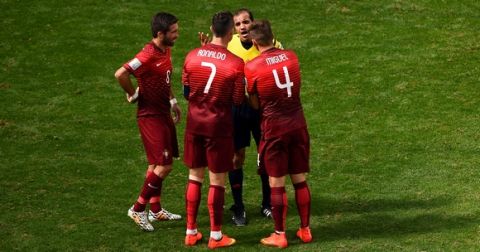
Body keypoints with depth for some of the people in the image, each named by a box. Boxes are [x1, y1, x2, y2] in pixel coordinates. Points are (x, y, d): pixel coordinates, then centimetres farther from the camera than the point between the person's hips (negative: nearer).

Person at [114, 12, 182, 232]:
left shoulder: (166, 51, 6)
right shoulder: (148, 55, -24)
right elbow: (121, 74, -33)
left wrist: (172, 101, 18)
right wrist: (133, 95, -18)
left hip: (163, 113, 9)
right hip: (150, 116, -9)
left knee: (157, 164, 17)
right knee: (164, 166, -10)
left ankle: (155, 210, 28)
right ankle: (138, 209, -1)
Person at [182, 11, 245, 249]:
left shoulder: (192, 56, -3)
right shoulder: (235, 63, -14)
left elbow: (185, 91, 6)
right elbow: (238, 100, -9)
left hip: (195, 122, 4)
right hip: (219, 125, -4)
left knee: (194, 177, 15)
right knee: (217, 181, 5)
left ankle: (191, 232, 19)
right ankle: (215, 236, 11)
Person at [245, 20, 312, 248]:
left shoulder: (251, 68, -11)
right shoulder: (291, 56, 1)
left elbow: (255, 104, -2)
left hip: (274, 129, -4)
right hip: (298, 125, 4)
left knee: (277, 183, 3)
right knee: (300, 180, 12)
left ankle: (279, 235, 8)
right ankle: (305, 229, 19)